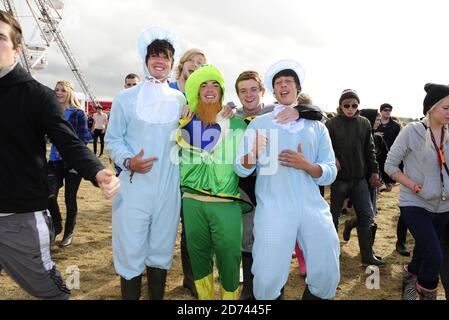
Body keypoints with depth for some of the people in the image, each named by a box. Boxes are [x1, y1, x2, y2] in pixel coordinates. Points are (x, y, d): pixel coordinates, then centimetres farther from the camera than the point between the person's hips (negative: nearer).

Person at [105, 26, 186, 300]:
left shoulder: (180, 100, 9)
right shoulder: (126, 98, 3)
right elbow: (113, 139, 1)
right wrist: (128, 161, -15)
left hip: (168, 188, 2)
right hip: (134, 187, -2)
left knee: (161, 251, 14)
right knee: (131, 252, 3)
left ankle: (158, 296, 33)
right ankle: (131, 296, 23)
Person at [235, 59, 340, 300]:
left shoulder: (317, 127, 12)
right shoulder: (259, 123, 8)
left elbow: (330, 174, 6)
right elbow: (241, 169, 1)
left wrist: (305, 165, -14)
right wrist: (252, 155, -21)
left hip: (313, 208, 2)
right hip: (273, 210, -2)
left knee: (328, 275, 8)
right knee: (268, 278, 0)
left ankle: (314, 295, 39)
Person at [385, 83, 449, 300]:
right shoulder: (411, 131, -13)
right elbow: (390, 165, -10)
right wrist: (416, 187, -16)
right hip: (415, 205, -5)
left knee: (424, 251, 19)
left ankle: (410, 277, 48)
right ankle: (426, 294, 16)